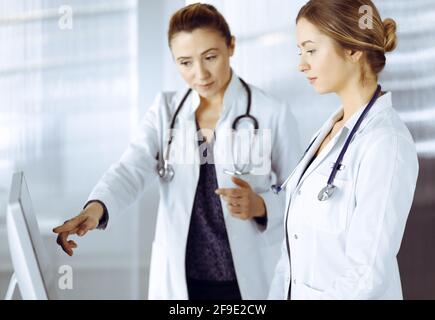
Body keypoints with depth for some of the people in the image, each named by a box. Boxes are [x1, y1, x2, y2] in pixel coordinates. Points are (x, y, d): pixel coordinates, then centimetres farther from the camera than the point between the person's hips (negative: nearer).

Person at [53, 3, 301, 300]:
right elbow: (132, 169, -13)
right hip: (178, 278, 3)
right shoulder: (165, 110, 3)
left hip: (248, 279, -2)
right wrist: (96, 207, -33)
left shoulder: (273, 113, -6)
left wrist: (260, 206, -22)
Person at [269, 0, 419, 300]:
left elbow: (369, 276, -23)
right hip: (299, 290, 7)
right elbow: (299, 238, 8)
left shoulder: (385, 143, -21)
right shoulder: (334, 126, 5)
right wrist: (278, 294, 4)